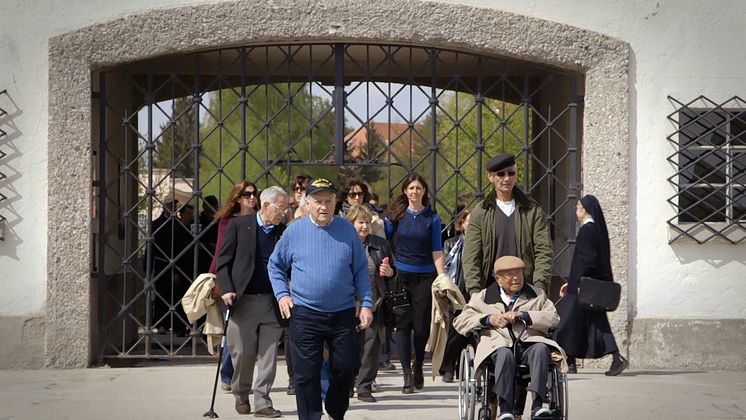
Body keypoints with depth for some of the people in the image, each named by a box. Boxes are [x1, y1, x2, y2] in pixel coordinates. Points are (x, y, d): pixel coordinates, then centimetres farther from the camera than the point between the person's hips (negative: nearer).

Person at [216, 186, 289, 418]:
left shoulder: (282, 231, 7)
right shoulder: (239, 225, -1)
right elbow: (223, 260, 0)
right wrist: (226, 289, -10)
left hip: (272, 302, 2)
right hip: (243, 300, -2)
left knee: (268, 354, 0)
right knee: (242, 353, 5)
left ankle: (262, 402, 6)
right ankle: (241, 396, 25)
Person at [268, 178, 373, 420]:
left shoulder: (347, 230, 3)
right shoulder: (295, 231, 0)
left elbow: (360, 270, 7)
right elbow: (275, 265, 12)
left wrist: (366, 304, 1)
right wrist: (282, 294, 0)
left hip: (342, 312, 1)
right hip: (304, 315, -1)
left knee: (345, 368, 6)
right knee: (306, 373, -1)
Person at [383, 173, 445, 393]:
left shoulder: (432, 218, 5)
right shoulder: (396, 215, 6)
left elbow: (437, 252, 3)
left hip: (425, 276, 0)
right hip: (401, 275, 0)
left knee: (421, 325, 2)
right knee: (403, 324, -4)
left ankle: (418, 367, 24)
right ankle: (407, 374, -3)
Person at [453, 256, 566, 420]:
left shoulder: (537, 295, 25)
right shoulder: (483, 297, 23)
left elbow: (553, 318, 9)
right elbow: (459, 322, 15)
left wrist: (523, 316, -5)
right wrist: (488, 319, -1)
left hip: (529, 343, 1)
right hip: (497, 344, -1)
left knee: (541, 349, -34)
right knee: (504, 354, -37)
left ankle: (537, 405, -40)